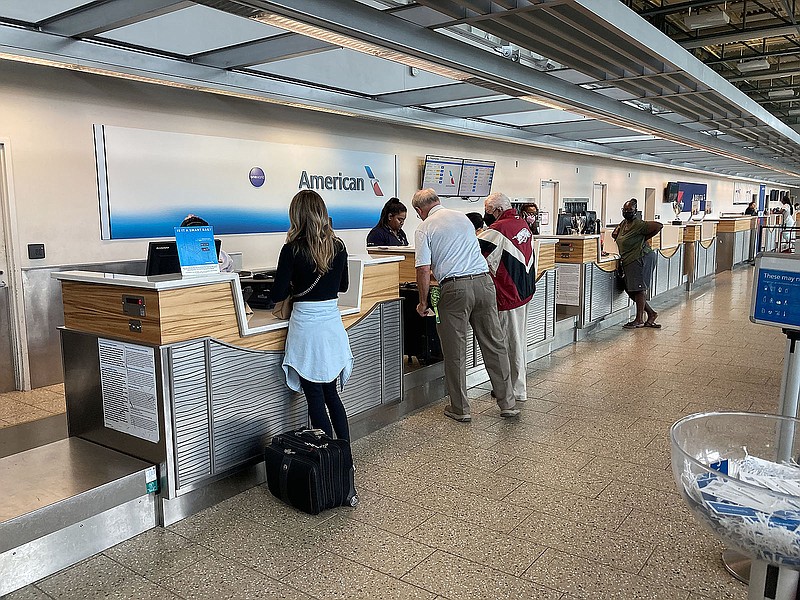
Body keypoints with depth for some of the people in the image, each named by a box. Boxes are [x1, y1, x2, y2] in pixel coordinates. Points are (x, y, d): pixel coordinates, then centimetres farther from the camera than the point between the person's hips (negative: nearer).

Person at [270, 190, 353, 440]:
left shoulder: (292, 250, -11)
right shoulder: (338, 246, 2)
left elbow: (278, 295, -9)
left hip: (306, 324, -5)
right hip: (333, 323, 5)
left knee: (315, 400, 5)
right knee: (332, 395, 18)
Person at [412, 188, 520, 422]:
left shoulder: (424, 228, 1)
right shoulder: (463, 217, 17)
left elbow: (424, 269, -7)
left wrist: (423, 302, 3)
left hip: (455, 288, -5)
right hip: (483, 281, 5)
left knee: (455, 352, 7)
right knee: (494, 345, 10)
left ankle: (460, 408, 16)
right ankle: (507, 403, 17)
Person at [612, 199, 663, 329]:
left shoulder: (638, 224, -14)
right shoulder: (623, 223, 13)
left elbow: (658, 226, -16)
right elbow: (615, 234, 30)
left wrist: (644, 239, -8)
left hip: (641, 259, -9)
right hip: (629, 262, 9)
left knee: (638, 289, -4)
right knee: (631, 291, 11)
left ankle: (639, 319, 6)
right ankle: (651, 313, 24)